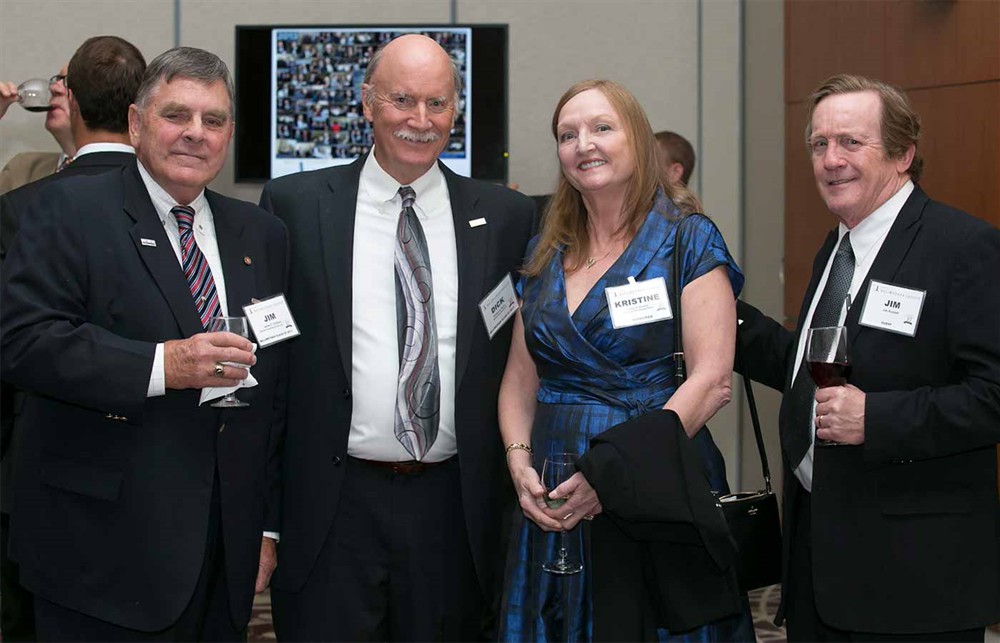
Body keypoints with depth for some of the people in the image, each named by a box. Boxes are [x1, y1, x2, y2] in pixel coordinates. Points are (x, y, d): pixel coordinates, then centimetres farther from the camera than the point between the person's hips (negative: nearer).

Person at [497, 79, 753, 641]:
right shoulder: (547, 253, 11)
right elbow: (521, 378, 13)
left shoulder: (689, 241, -4)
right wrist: (520, 464, -5)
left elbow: (712, 382, -13)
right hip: (552, 504, 5)